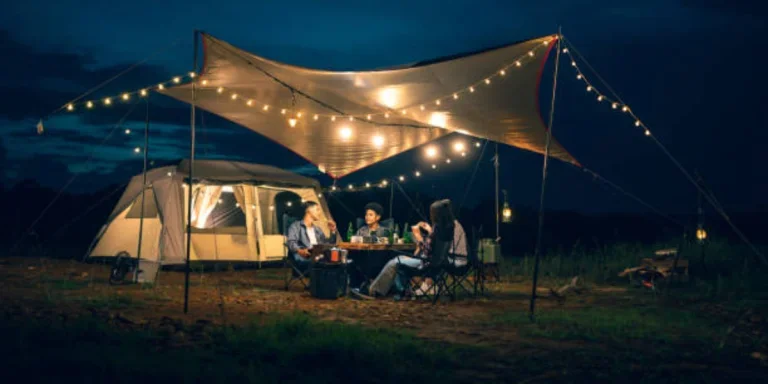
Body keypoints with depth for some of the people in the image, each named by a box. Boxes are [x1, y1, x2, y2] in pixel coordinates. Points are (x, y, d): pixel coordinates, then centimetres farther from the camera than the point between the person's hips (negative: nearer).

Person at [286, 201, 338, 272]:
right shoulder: (296, 226, 12)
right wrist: (299, 251, -28)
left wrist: (333, 231, 19)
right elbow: (291, 242, -6)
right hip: (304, 259, -6)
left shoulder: (317, 229, 35)